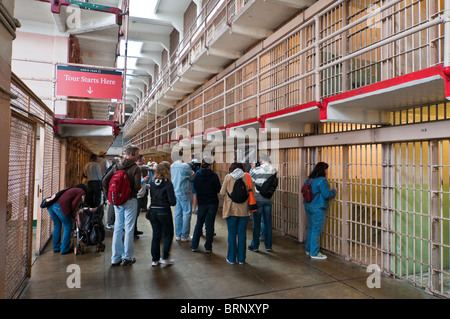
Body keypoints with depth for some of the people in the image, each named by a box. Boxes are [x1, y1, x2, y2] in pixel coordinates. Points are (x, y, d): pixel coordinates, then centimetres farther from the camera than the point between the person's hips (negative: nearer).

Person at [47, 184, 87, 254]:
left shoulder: (71, 189, 34)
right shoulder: (81, 191, 12)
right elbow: (74, 203, -1)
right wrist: (72, 214, 13)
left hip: (50, 204, 8)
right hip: (60, 206, -8)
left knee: (57, 225, 23)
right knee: (68, 226, 7)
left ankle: (56, 248, 33)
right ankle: (64, 249, 12)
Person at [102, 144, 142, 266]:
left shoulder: (116, 166, 6)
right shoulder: (136, 168, -11)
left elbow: (105, 181, 1)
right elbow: (137, 186, -19)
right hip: (130, 201, -5)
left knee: (117, 228, 12)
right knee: (129, 229, 4)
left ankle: (116, 258, 20)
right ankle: (127, 257, 12)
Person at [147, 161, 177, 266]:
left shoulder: (152, 183, 1)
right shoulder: (168, 184, -15)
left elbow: (151, 197, 11)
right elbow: (172, 202, -15)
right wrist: (173, 200, 5)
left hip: (153, 211, 5)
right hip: (164, 212, -5)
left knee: (156, 235, 15)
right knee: (168, 235, 13)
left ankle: (155, 259, 21)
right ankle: (165, 258, 14)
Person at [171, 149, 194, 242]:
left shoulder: (171, 167, 4)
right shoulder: (185, 166, -15)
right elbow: (192, 178, -4)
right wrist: (192, 173, 15)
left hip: (175, 192, 7)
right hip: (184, 193, -7)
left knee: (178, 213, 12)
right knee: (187, 213, 2)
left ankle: (178, 235, 19)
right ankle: (185, 236, 5)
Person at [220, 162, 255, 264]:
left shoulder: (228, 177, -4)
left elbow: (222, 192, -2)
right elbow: (253, 191, 1)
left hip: (231, 210, -1)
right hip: (244, 210, 1)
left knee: (232, 234, 10)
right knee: (242, 234, 10)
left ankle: (231, 258, 17)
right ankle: (241, 259, 18)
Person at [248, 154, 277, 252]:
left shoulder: (257, 169, -13)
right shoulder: (274, 170, -3)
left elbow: (250, 179, -1)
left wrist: (252, 168, 8)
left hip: (258, 199, -3)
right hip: (268, 199, 3)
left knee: (256, 223, 6)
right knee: (268, 223, 11)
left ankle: (255, 246, 14)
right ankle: (268, 246, 19)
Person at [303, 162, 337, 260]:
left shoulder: (309, 179, 9)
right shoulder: (322, 180, -17)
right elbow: (326, 194, -20)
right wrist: (334, 191, -2)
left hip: (308, 206, 8)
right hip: (318, 208, -8)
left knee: (310, 228, 18)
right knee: (316, 230, 0)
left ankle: (308, 249, 28)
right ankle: (314, 253, 8)